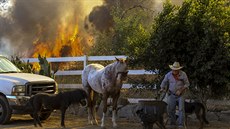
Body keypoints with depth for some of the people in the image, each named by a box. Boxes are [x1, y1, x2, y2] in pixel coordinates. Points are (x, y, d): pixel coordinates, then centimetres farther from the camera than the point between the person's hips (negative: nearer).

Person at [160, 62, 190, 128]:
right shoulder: (168, 75, -2)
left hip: (180, 95, -2)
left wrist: (180, 90, -14)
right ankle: (172, 124, 14)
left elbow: (187, 84, -3)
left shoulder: (183, 74, -7)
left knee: (181, 109, -9)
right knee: (170, 110, 2)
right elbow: (164, 83, 11)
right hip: (171, 95, 2)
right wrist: (162, 89, -6)